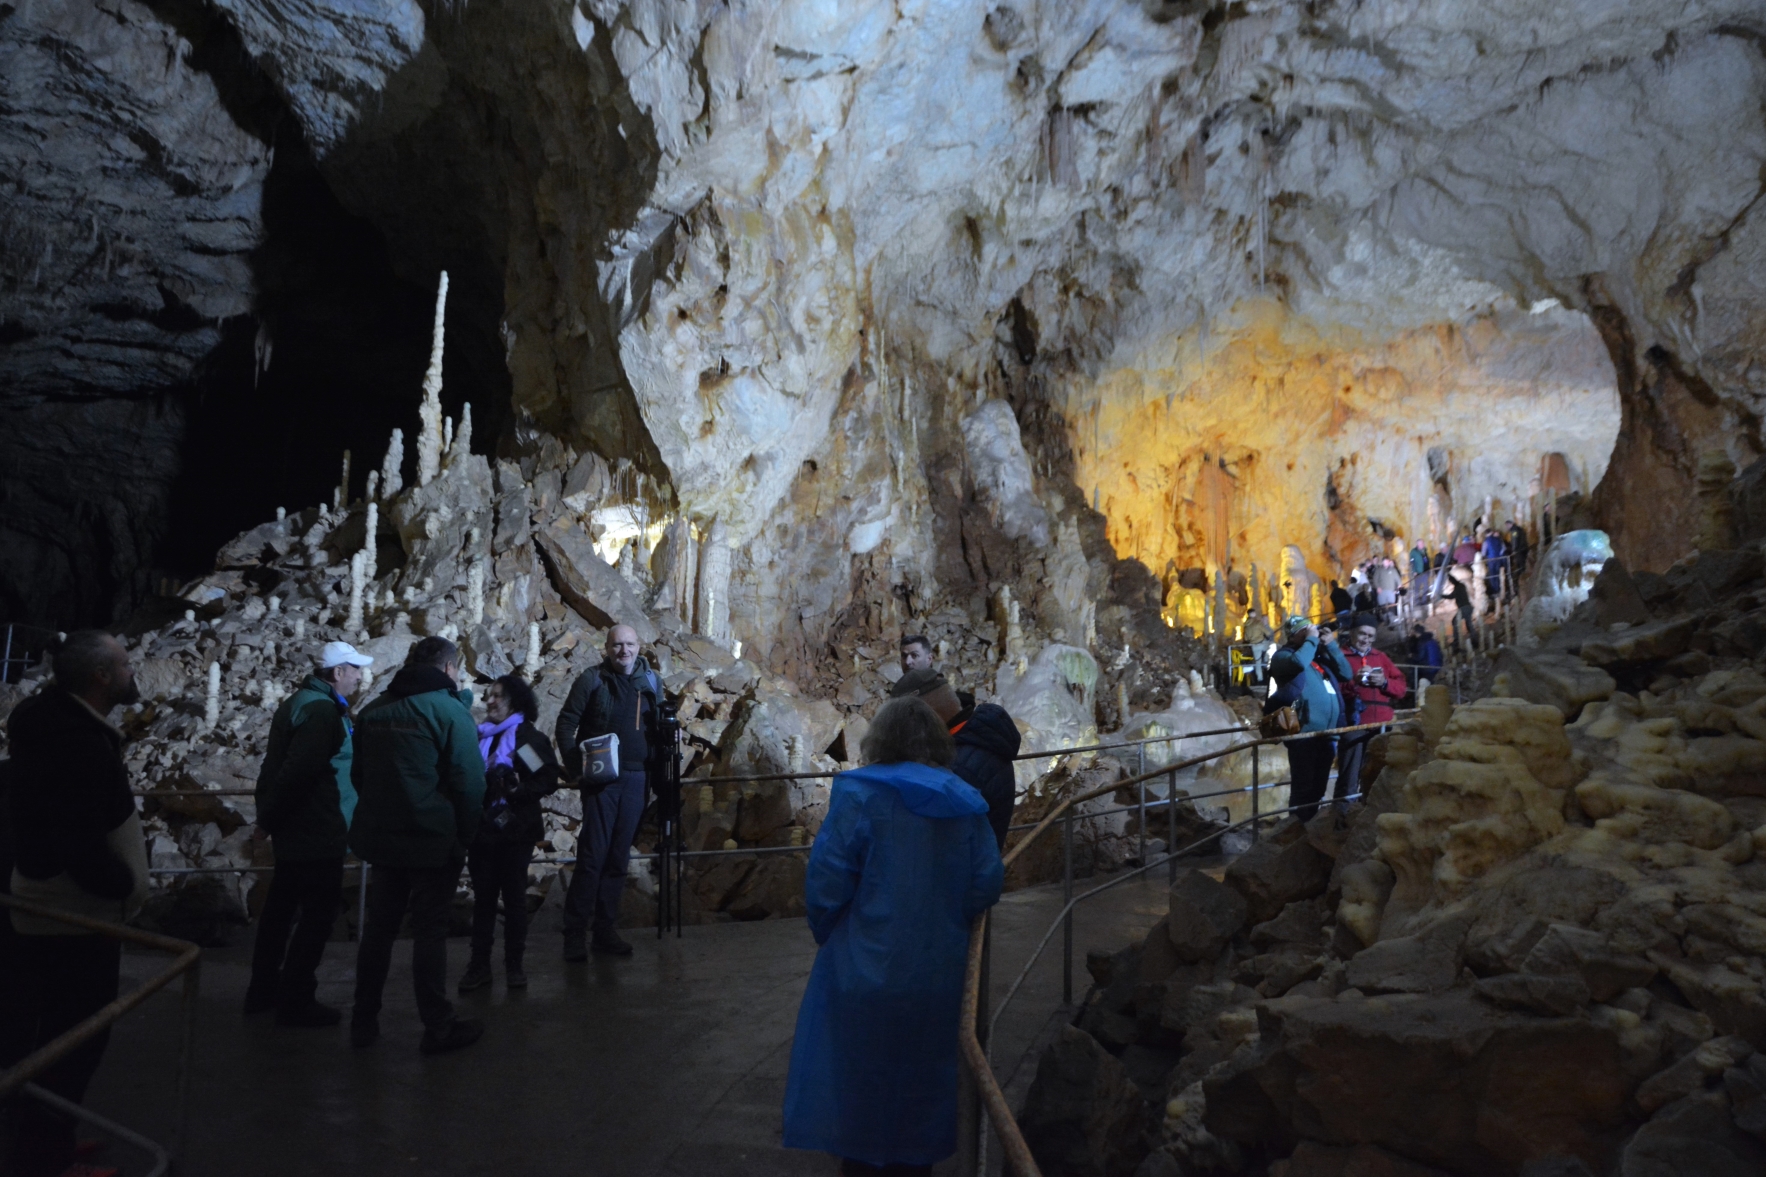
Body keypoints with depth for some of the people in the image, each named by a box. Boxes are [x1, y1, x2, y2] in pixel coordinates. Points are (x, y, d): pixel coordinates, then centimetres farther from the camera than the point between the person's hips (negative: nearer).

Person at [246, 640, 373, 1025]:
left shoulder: (300, 702, 14)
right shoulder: (323, 710, -19)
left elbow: (282, 766, 18)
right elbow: (298, 772, -27)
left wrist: (271, 817, 19)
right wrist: (275, 817, -13)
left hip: (294, 831, 10)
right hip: (317, 833, -10)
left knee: (281, 907, 17)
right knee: (319, 914, -2)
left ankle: (264, 990, 28)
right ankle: (295, 1000, 3)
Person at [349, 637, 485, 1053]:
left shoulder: (373, 710, 8)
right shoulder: (450, 710, -13)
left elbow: (359, 775, 16)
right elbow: (469, 782, -14)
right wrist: (465, 835, -2)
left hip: (381, 836, 6)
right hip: (434, 839, -6)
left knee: (379, 926, 16)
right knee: (430, 930, 1)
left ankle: (364, 1020, 24)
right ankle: (438, 1028, 8)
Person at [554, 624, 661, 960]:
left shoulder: (651, 681, 9)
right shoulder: (591, 679, -3)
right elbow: (565, 723, -3)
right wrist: (576, 764, -12)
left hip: (636, 778, 4)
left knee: (619, 857, 9)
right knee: (592, 855, -7)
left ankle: (605, 929, 18)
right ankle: (574, 933, 1)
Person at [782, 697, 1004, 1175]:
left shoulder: (860, 793, -13)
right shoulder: (965, 803, 0)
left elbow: (827, 879, -17)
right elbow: (986, 885, -2)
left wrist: (823, 932, 2)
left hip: (865, 969, -4)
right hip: (937, 973, 4)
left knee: (858, 1081, 13)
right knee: (918, 1079, 21)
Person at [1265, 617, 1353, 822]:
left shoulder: (1320, 656, 21)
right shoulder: (1283, 655, 1)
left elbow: (1346, 674, 14)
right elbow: (1298, 662, -22)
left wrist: (1331, 645, 8)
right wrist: (1311, 640, -7)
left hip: (1327, 732, 7)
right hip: (1304, 732, -7)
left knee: (1318, 786, 14)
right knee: (1303, 786, -6)